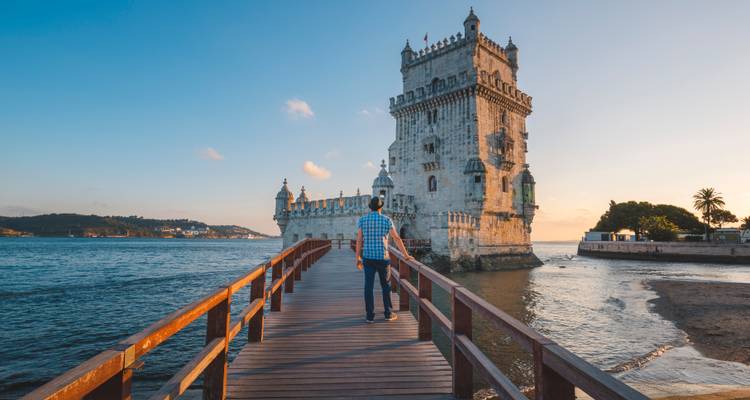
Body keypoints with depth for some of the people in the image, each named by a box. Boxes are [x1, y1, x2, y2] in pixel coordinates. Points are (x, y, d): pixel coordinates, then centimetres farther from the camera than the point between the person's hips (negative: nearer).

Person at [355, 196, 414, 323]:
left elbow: (359, 240, -1)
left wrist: (358, 258, 5)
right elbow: (397, 239, -5)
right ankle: (388, 313, 17)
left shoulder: (362, 220, 0)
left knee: (369, 287, 5)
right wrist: (406, 255, 2)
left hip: (368, 258, 1)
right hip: (382, 258, -1)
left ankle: (370, 315, 7)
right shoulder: (386, 220, -4)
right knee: (385, 286, 12)